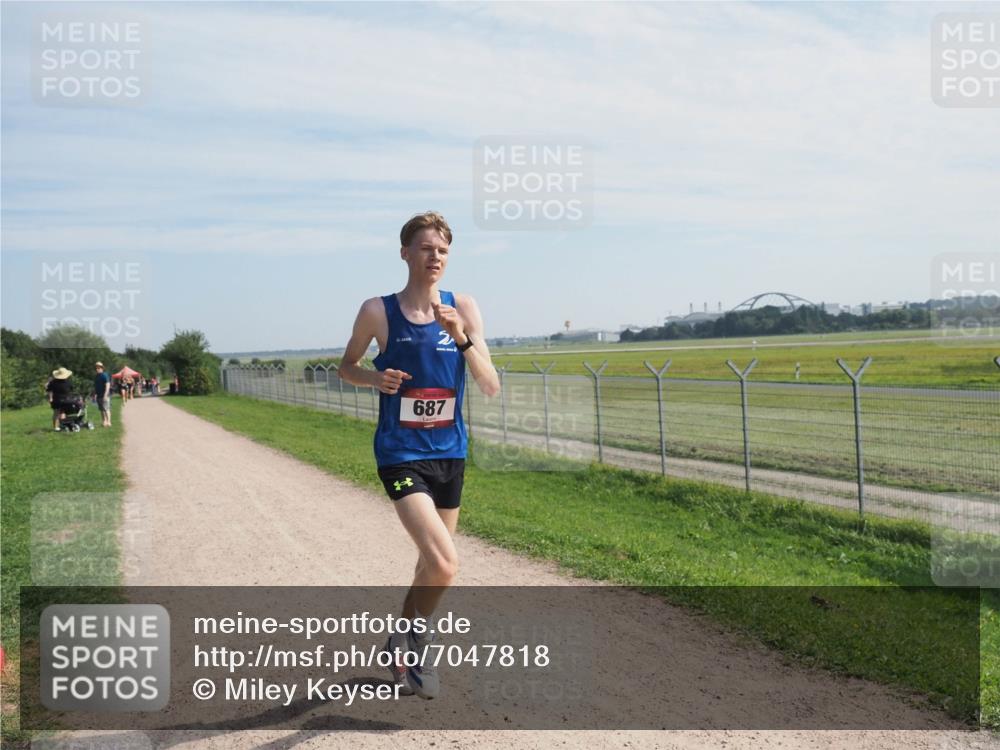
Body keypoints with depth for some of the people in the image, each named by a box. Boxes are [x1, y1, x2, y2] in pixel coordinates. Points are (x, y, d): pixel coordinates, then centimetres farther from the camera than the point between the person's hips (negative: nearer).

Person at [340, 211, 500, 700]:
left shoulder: (463, 309, -1)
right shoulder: (378, 311, -7)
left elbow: (491, 388, -5)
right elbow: (347, 367, 8)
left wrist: (462, 339, -20)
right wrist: (375, 378, -13)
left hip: (450, 452, 4)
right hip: (401, 454, -4)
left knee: (433, 564, 18)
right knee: (443, 565, -19)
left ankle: (405, 645, 43)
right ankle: (412, 639, 10)